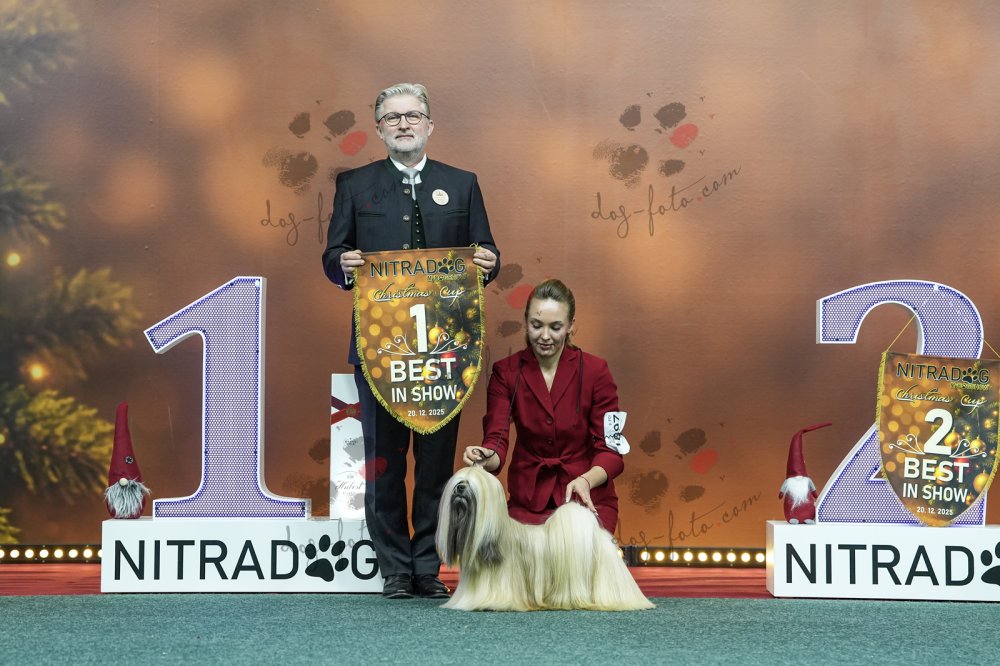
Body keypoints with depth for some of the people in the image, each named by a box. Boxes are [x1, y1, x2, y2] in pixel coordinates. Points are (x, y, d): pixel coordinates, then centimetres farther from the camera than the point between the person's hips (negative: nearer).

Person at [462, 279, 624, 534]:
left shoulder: (595, 371, -7)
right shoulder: (506, 372, -3)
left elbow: (610, 450, -9)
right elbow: (496, 441, -11)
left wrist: (585, 480, -30)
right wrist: (486, 458, -35)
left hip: (587, 496, -1)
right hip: (529, 497, 1)